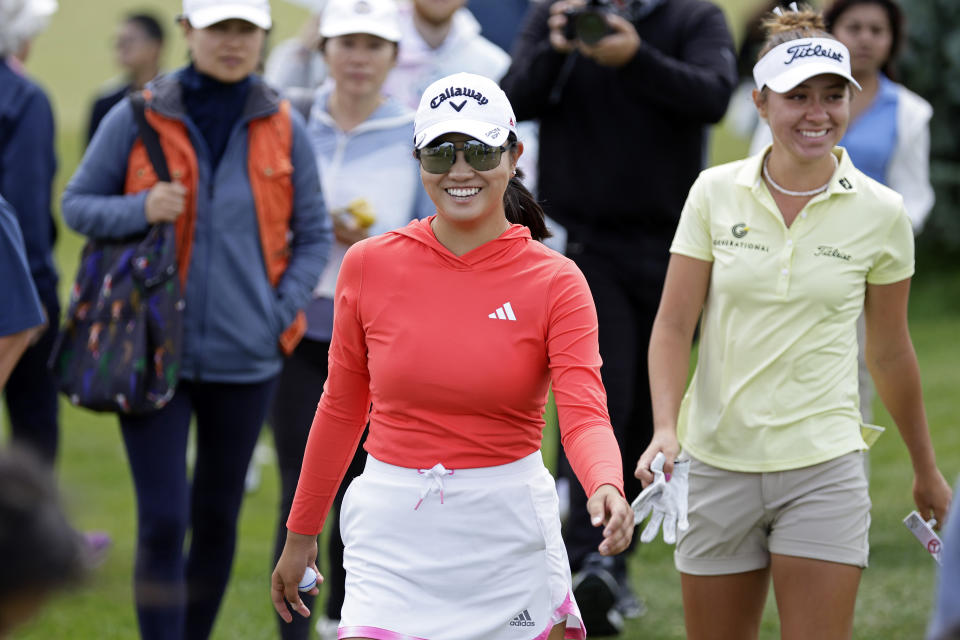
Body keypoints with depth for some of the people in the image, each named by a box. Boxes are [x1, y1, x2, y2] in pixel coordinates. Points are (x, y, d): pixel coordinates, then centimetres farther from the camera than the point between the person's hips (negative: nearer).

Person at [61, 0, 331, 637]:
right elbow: (77, 203, 3)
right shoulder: (137, 118, -4)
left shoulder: (284, 129, 2)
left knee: (218, 518, 13)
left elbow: (314, 234, 10)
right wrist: (141, 210, -16)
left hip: (245, 360, 2)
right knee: (162, 522, -8)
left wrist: (281, 312, -4)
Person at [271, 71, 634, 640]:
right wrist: (301, 533, 13)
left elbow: (585, 416, -13)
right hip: (392, 536, 0)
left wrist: (606, 487, -35)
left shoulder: (556, 282, -4)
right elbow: (342, 408, 10)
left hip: (510, 534, 0)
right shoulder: (370, 265, 0)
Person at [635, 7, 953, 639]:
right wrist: (666, 429, -16)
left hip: (822, 468, -1)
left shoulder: (880, 213, -1)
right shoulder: (715, 192, -1)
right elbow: (674, 326, -1)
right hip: (717, 462, 1)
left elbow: (890, 354, 10)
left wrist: (927, 470, 17)